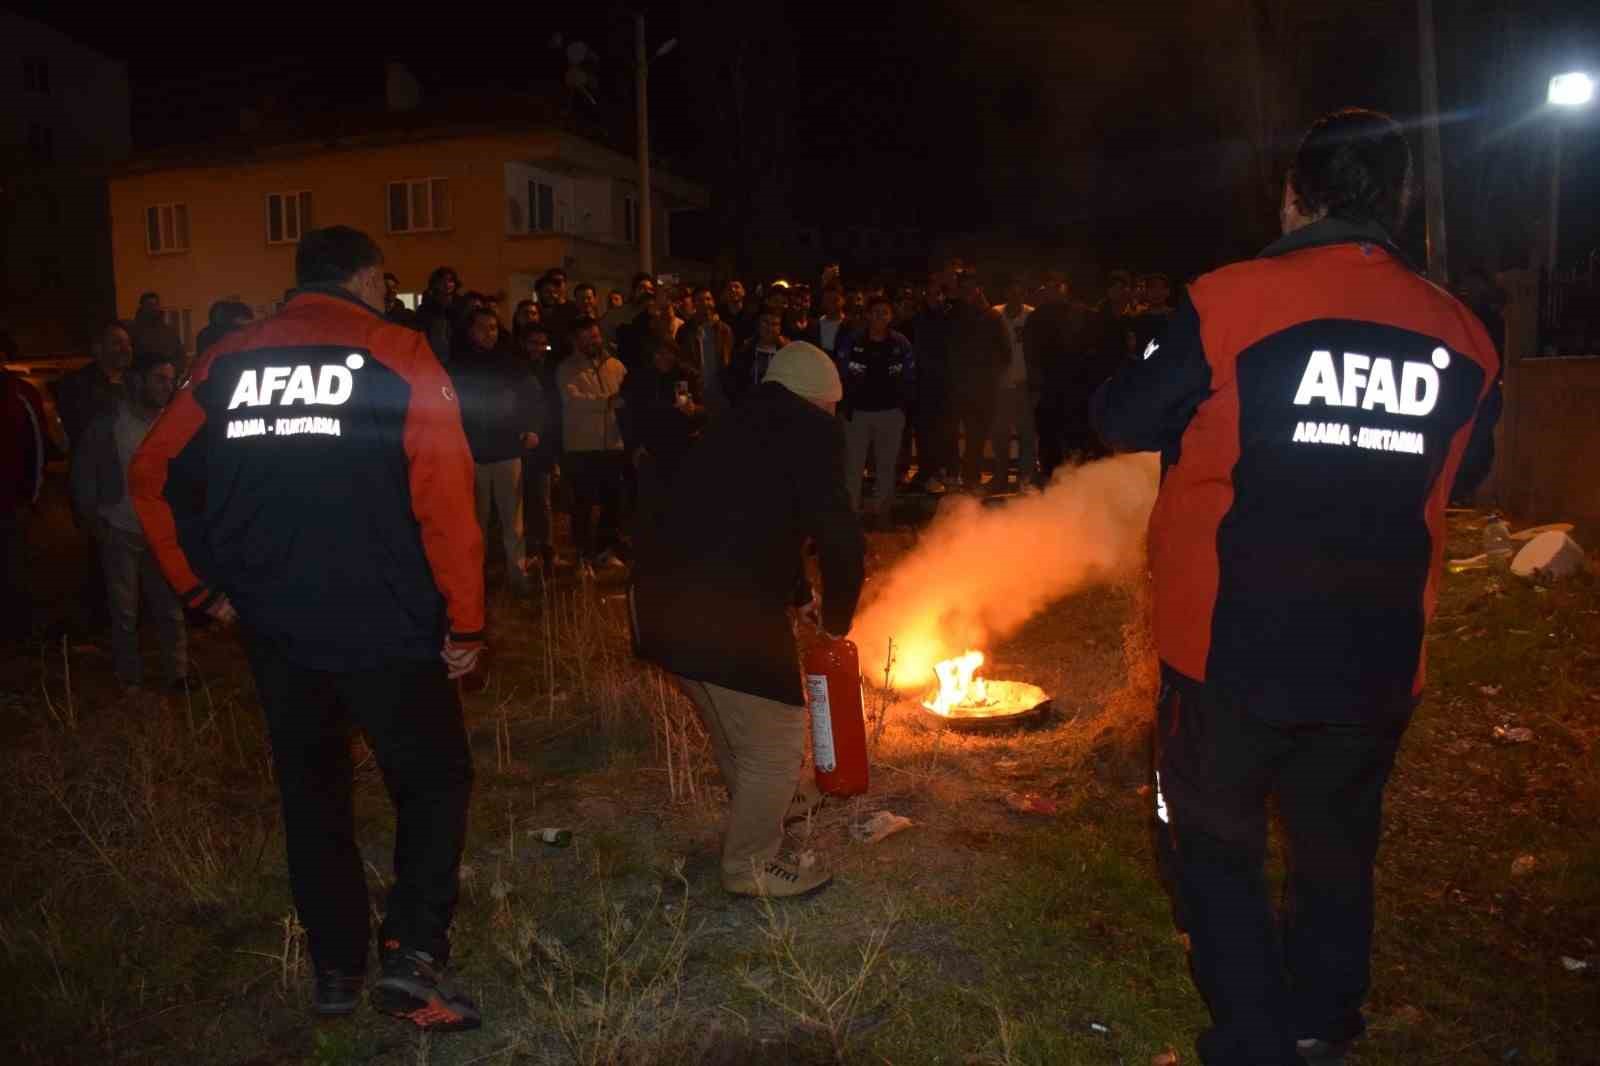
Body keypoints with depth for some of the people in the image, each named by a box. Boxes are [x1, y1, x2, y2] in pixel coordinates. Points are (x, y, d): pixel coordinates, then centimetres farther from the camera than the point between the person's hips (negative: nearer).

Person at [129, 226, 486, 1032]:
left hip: (275, 628, 4)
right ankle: (413, 952, -1)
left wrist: (199, 586, 15)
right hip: (386, 628, -4)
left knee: (310, 789, 19)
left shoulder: (227, 362, 6)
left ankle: (335, 966, 29)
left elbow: (151, 474, 8)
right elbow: (445, 498, -13)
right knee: (433, 780, 12)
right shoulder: (399, 355, -7)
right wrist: (465, 622, -6)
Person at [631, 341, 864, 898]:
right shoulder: (811, 432, -5)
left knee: (733, 722, 30)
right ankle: (751, 863, 24)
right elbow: (839, 537, -10)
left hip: (663, 599, 9)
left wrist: (800, 597, 37)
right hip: (725, 616, -9)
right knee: (775, 736, 9)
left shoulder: (735, 426, 20)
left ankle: (768, 802, 53)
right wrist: (837, 617, 7)